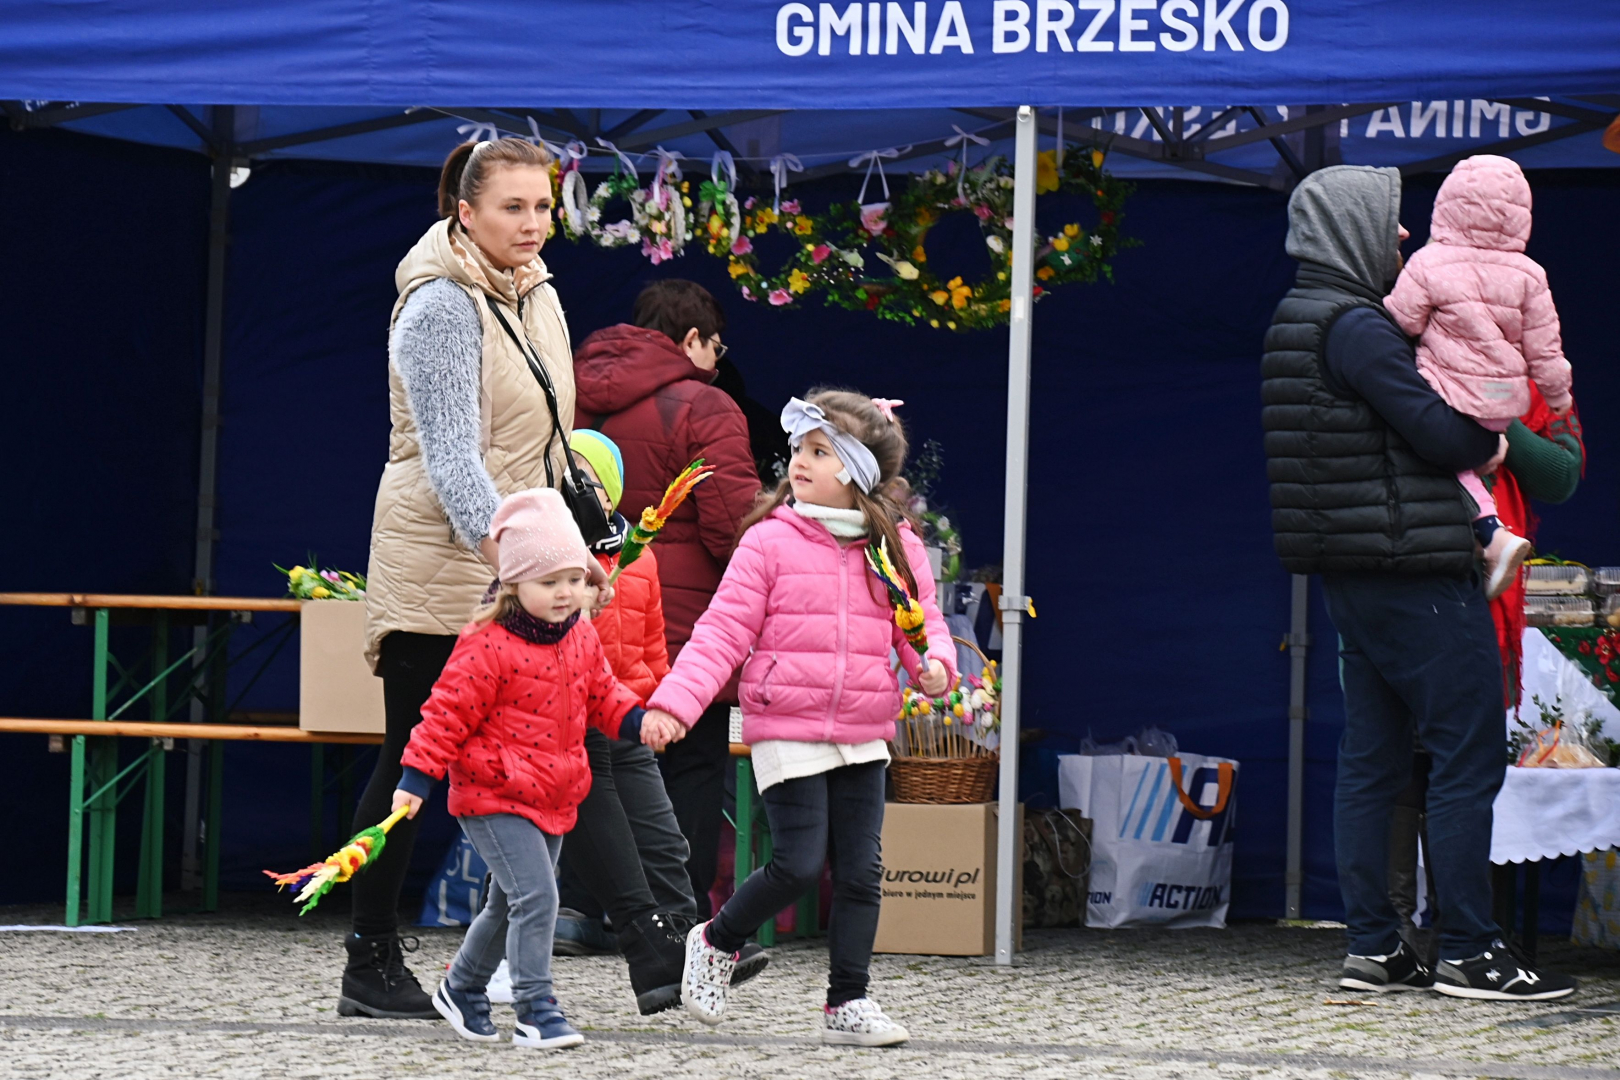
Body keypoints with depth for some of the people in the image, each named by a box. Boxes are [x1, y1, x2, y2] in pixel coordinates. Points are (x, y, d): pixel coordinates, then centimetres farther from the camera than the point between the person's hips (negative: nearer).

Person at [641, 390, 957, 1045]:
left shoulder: (897, 548, 4)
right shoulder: (769, 542, -5)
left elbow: (921, 622, 11)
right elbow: (723, 631, -7)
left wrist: (933, 663, -14)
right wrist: (674, 701, -18)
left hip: (863, 738, 4)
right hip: (787, 733, -4)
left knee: (861, 870, 4)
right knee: (799, 864, -8)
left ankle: (847, 1004, 13)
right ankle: (717, 942, 18)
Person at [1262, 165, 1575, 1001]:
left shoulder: (1296, 324, 15)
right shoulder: (1354, 327, -16)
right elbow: (1442, 435, -17)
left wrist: (1469, 434, 5)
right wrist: (1494, 435, 3)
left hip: (1353, 575, 10)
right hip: (1414, 565, -10)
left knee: (1370, 757, 10)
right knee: (1469, 754, -6)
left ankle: (1374, 948, 11)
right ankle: (1468, 954, -6)